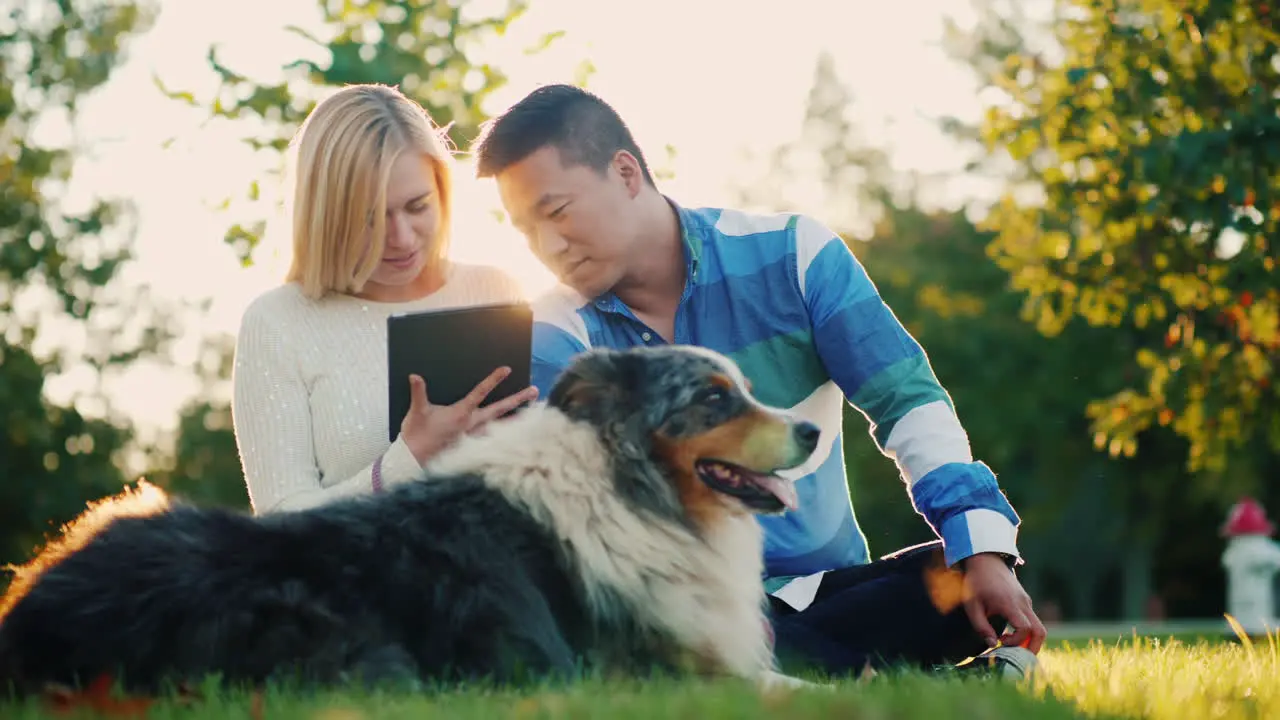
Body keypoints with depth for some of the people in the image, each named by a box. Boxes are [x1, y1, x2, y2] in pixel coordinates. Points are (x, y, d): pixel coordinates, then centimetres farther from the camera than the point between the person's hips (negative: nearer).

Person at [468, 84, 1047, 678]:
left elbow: (908, 403, -4)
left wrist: (983, 548, -19)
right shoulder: (557, 336, -3)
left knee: (973, 589, -26)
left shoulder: (789, 256, -1)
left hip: (828, 584, 1)